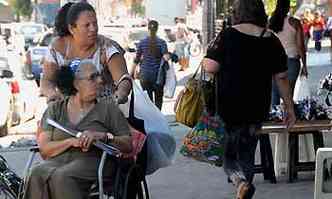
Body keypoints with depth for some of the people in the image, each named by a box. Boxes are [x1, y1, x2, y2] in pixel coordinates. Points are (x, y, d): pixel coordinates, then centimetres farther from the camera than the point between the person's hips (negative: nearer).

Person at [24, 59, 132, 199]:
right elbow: (44, 149, 5)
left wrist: (103, 136, -11)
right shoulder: (55, 109, 17)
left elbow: (129, 144, 6)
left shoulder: (107, 107, 14)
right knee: (37, 173, -33)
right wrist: (71, 141, -11)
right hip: (57, 162, 2)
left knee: (62, 177, -35)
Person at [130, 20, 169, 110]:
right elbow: (166, 56, -23)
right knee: (158, 99, 9)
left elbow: (136, 59, 4)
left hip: (145, 74, 1)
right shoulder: (162, 42, -4)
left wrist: (132, 72, 10)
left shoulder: (142, 42, -1)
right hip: (158, 74, -1)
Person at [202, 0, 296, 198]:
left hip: (229, 105, -3)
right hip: (257, 108, 3)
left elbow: (211, 67, -15)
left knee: (228, 151, 8)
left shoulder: (228, 36, -9)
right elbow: (282, 78, 2)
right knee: (247, 152, 17)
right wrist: (289, 107, 9)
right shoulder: (272, 41, 1)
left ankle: (240, 181, -17)